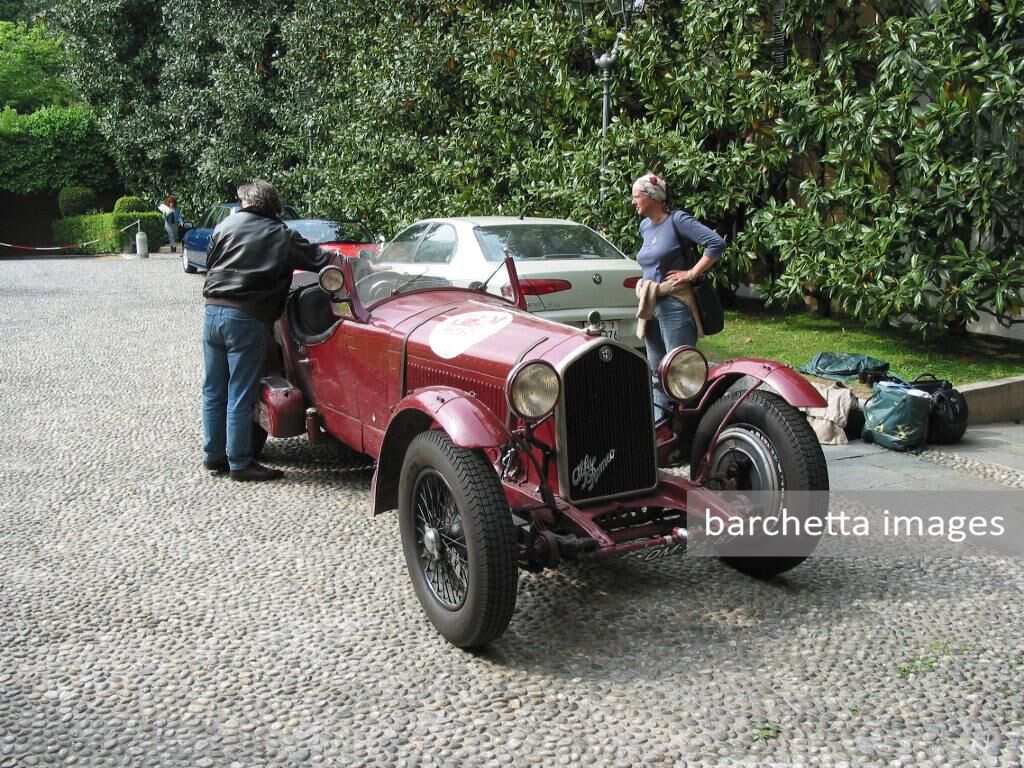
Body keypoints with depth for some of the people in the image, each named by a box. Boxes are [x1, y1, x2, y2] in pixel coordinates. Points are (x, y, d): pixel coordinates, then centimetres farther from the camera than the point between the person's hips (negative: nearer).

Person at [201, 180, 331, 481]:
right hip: (247, 320, -4)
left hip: (213, 312, 5)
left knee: (214, 391, 15)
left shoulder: (226, 225, 11)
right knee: (240, 396, 1)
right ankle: (240, 463, 7)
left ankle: (213, 454, 24)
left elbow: (210, 265, 17)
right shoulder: (282, 237, 1)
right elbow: (321, 260, 0)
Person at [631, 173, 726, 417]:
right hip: (650, 306, 8)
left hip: (675, 306, -8)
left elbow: (716, 243, -18)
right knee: (656, 372, 13)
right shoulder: (645, 226, 12)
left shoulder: (677, 220, -10)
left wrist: (692, 273, -16)